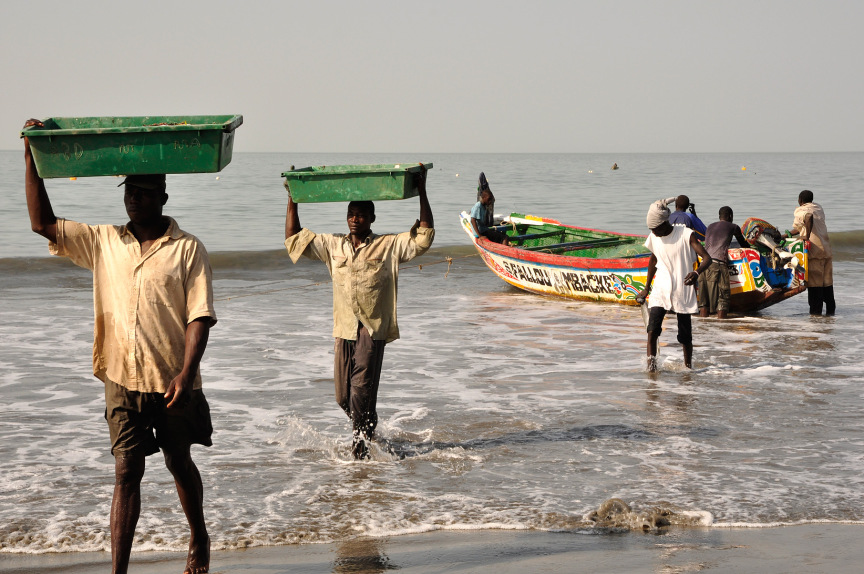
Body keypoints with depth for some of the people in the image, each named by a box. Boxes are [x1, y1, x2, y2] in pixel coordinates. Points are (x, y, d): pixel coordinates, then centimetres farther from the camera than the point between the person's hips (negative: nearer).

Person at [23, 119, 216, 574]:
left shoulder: (187, 248, -5)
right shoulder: (103, 242, 5)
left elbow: (200, 316, -9)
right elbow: (43, 223, 4)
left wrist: (186, 372, -20)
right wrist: (32, 159, -2)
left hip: (172, 379, -2)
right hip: (121, 378, 2)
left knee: (179, 464, 15)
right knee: (126, 471, -1)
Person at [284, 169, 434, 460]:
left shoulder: (389, 246, 3)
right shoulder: (333, 245, 13)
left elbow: (424, 236, -2)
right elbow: (294, 239, 17)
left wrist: (421, 192, -7)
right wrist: (293, 200, 11)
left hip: (373, 328, -4)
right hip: (344, 328, 4)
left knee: (362, 388, -15)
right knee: (344, 396, 7)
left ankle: (362, 442, -5)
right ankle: (368, 431, 29)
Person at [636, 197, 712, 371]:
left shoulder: (686, 235, -11)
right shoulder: (654, 237, 2)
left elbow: (707, 258, -17)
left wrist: (696, 273, -39)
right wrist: (646, 288, 25)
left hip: (682, 291, -3)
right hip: (660, 291, 3)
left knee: (685, 335, 4)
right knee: (652, 329, -18)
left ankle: (688, 365, 23)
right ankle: (651, 362, -16)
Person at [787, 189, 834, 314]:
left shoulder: (800, 211, -3)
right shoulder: (818, 208, 20)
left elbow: (809, 217, -29)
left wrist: (807, 237, -24)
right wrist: (787, 235, 30)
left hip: (814, 250, -7)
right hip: (826, 249, 7)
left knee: (814, 282, -3)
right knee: (827, 281, 13)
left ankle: (816, 310, -4)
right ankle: (830, 309, 18)